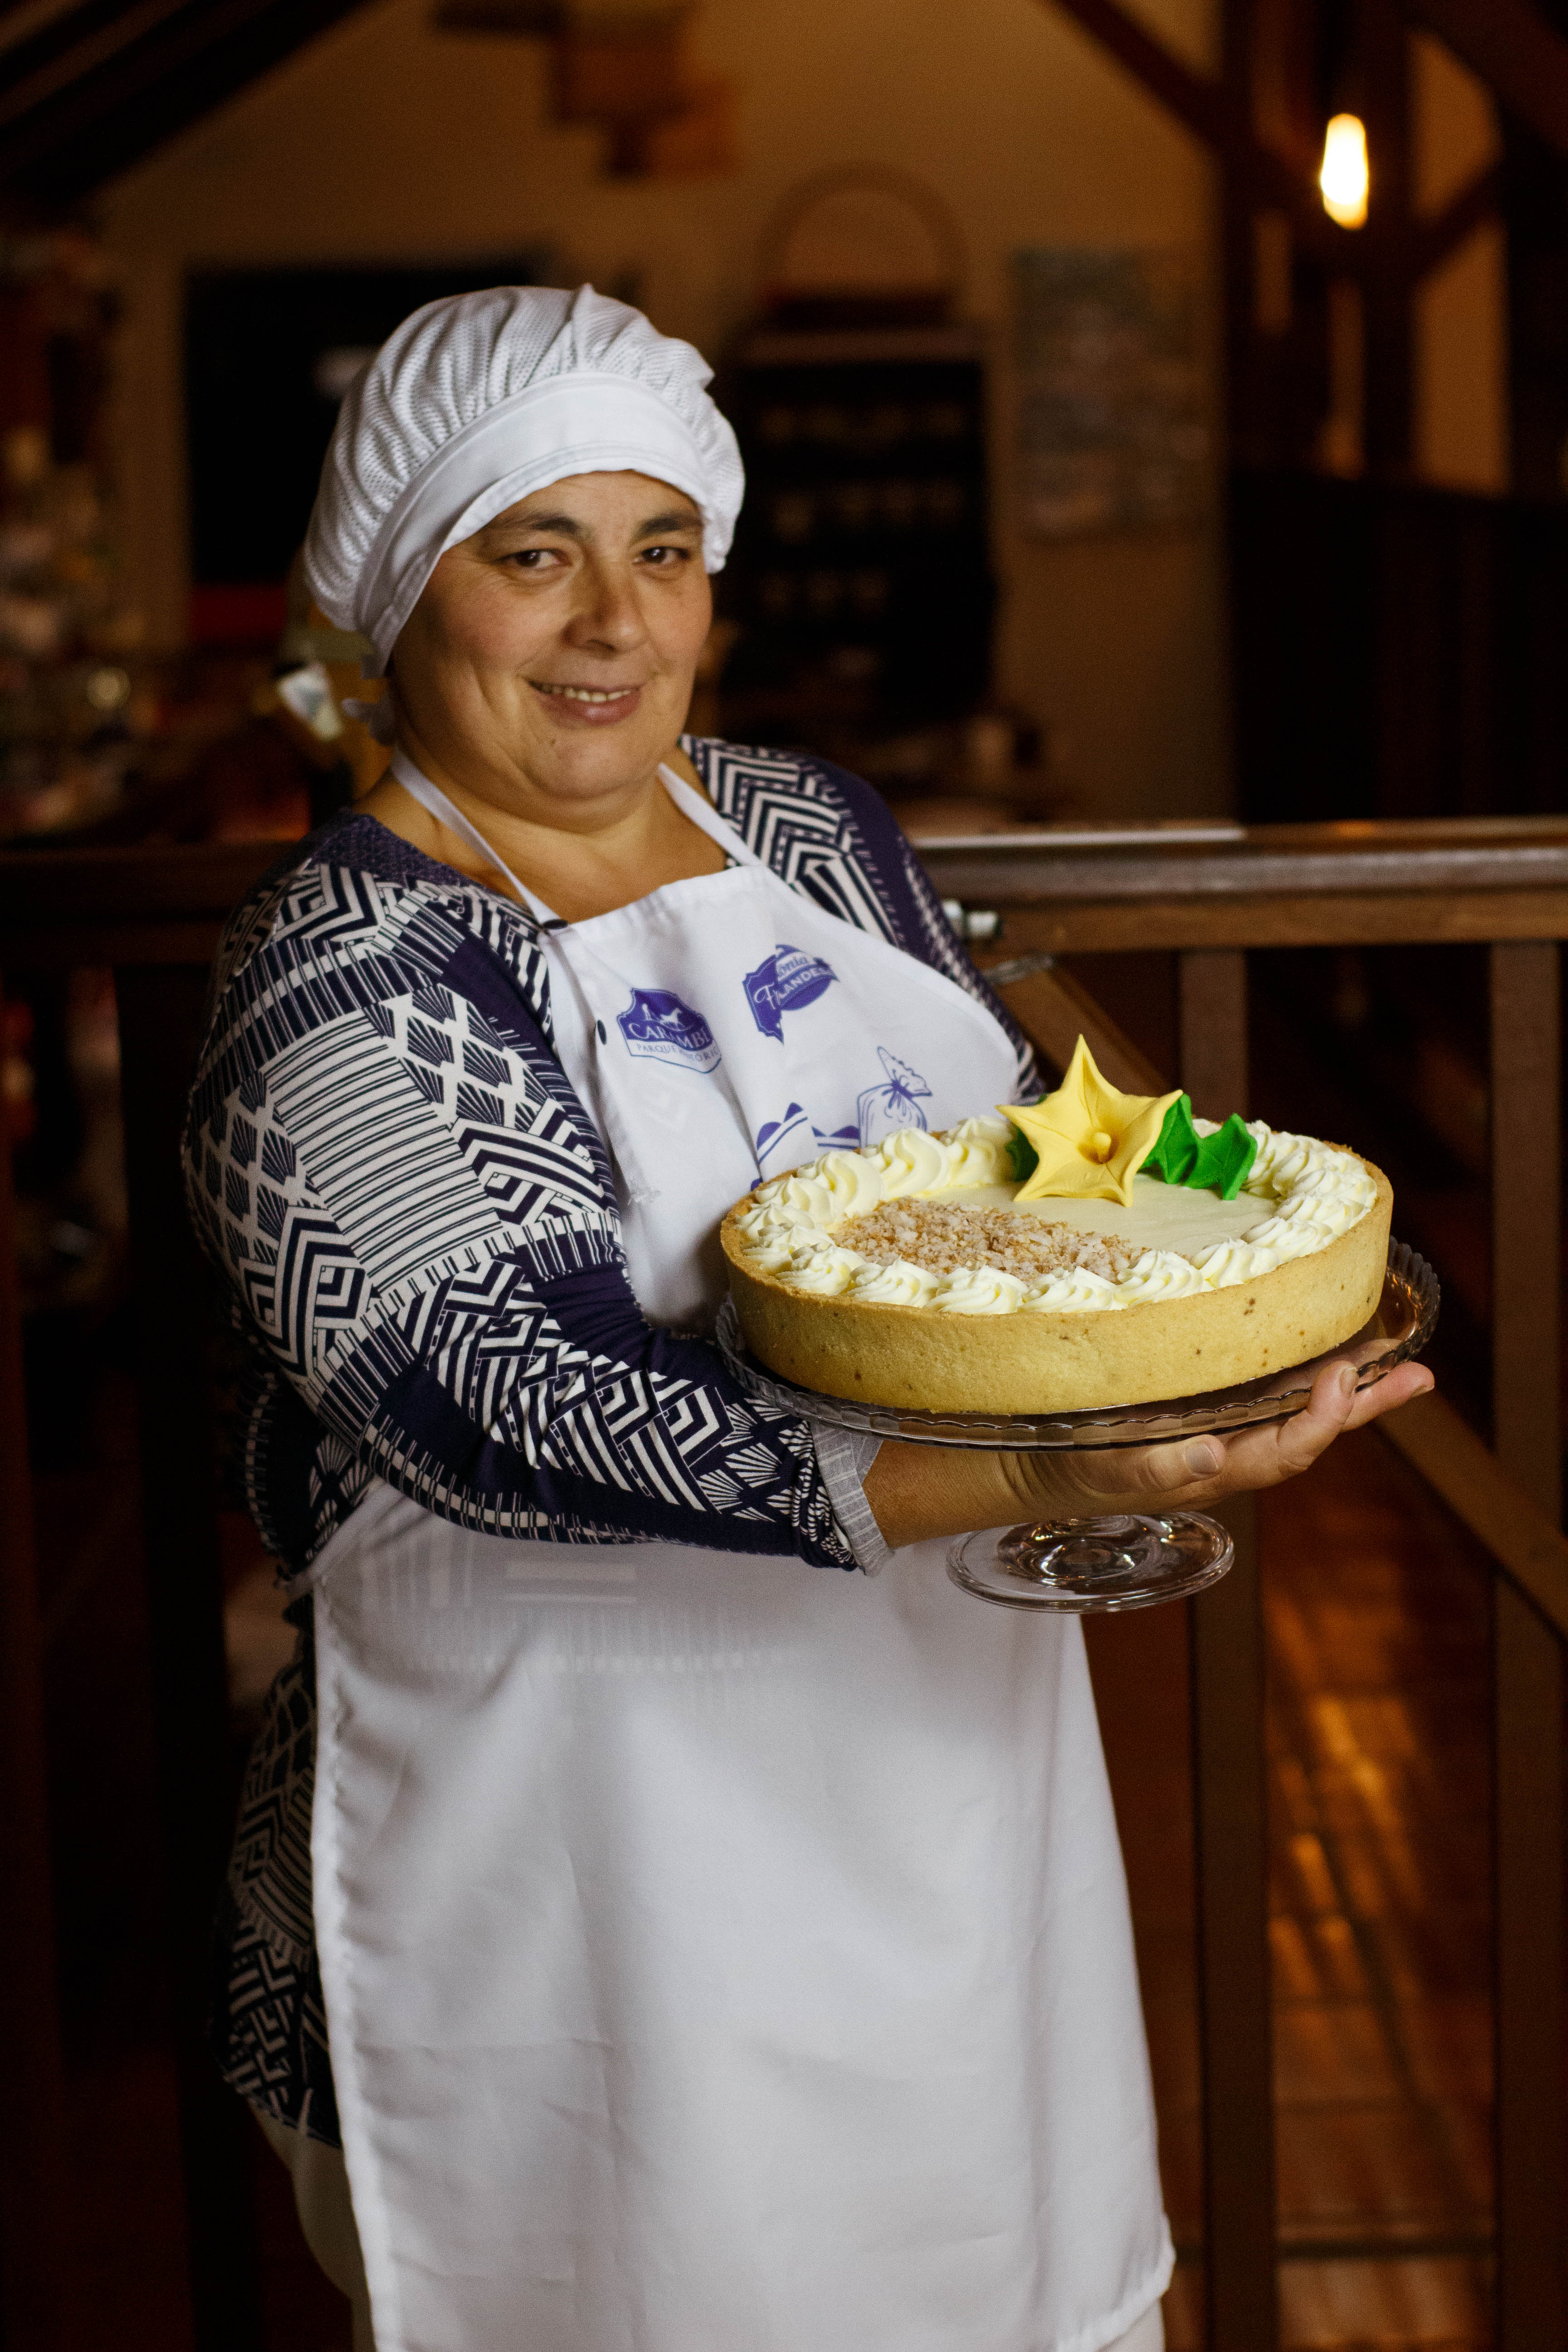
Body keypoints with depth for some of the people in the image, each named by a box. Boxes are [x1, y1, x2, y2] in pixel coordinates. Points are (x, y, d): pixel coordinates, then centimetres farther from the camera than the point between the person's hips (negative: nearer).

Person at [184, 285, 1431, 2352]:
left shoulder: (812, 824, 5)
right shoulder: (336, 990, -16)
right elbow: (507, 1413, -27)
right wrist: (1022, 1472, -38)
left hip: (954, 1722, 6)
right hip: (605, 1845, -6)